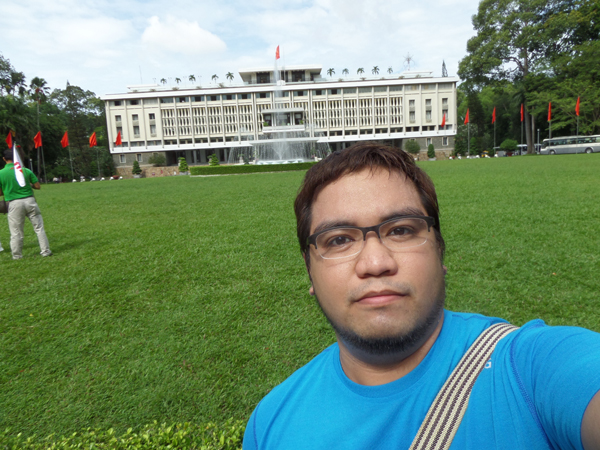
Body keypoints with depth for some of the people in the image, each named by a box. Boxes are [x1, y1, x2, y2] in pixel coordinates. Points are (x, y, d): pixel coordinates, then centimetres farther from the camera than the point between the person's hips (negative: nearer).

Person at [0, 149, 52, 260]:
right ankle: (45, 251, 10)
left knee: (16, 232, 8)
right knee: (39, 228, 8)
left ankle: (17, 256, 17)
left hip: (14, 204, -1)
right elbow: (37, 186, 2)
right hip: (29, 200, 1)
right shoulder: (26, 170, 0)